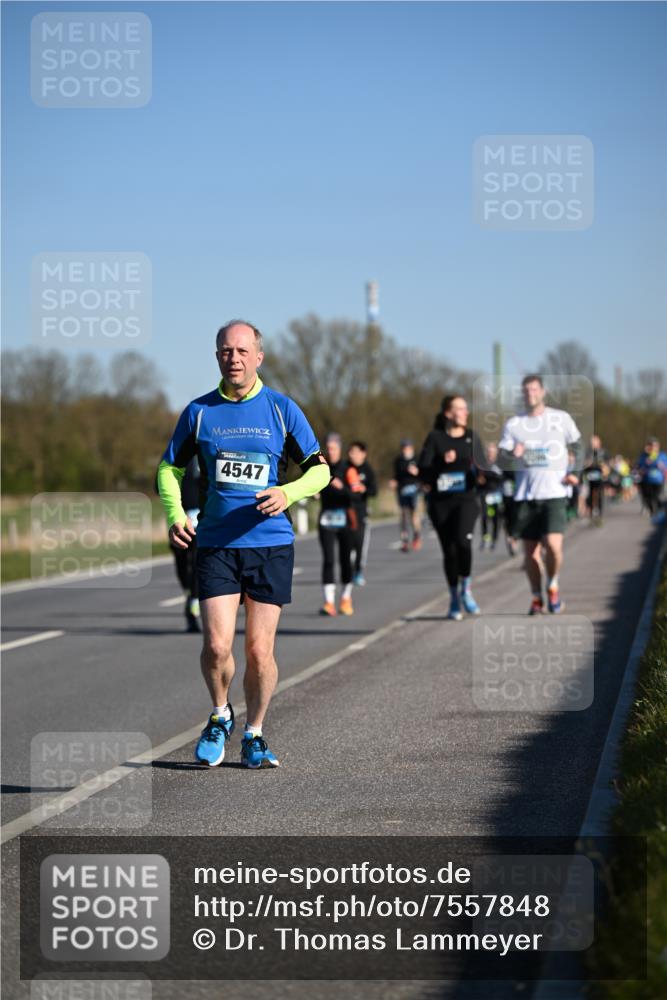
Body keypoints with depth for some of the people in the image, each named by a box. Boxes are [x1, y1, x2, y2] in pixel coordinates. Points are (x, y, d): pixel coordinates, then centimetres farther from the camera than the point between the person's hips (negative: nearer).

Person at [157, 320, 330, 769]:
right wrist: (176, 515, -4)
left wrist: (286, 493, -15)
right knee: (217, 645, -10)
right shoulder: (199, 411, 4)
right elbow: (170, 467, 14)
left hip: (271, 543, 0)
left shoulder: (282, 409, 2)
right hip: (215, 545, 0)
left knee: (259, 650, 2)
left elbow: (320, 469, 5)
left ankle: (254, 735, 21)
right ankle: (220, 716, 18)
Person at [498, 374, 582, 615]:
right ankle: (537, 599, 19)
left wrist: (575, 472, 1)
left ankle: (552, 586, 9)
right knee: (530, 550, 4)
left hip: (555, 493, -2)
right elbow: (501, 456, 0)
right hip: (525, 495, 2)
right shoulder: (513, 424, 7)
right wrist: (512, 455, -22)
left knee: (553, 545, -17)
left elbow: (578, 447, 15)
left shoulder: (561, 418, 5)